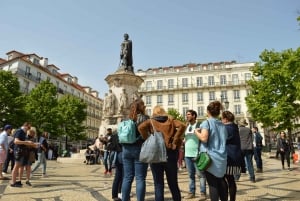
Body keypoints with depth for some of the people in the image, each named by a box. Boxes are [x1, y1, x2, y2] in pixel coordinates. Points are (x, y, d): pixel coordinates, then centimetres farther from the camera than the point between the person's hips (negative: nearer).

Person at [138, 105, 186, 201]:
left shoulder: (151, 121, 7)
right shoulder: (171, 120, 11)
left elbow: (141, 127, -12)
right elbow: (182, 126, -8)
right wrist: (175, 142, -7)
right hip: (170, 153, 1)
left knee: (158, 185, 7)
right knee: (173, 184, 15)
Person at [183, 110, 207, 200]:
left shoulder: (199, 126, -7)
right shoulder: (186, 127, 13)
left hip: (197, 154, -6)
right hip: (187, 155, 6)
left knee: (200, 174, -2)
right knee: (191, 175, 12)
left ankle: (203, 193, 5)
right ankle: (191, 192, 19)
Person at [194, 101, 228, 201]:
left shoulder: (206, 122, -10)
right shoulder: (222, 125, 10)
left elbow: (204, 138, -21)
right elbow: (224, 140, 16)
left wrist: (196, 132, -4)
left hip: (210, 157, -6)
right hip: (222, 157, 6)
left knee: (212, 184, 0)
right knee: (221, 181, 17)